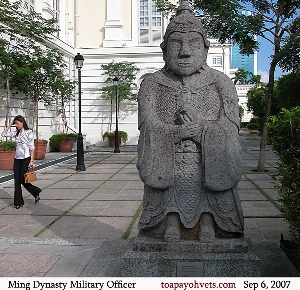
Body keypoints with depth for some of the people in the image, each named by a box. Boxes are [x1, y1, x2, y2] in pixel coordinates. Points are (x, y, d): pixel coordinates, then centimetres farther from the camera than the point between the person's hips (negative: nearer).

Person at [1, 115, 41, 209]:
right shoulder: (16, 133, 10)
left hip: (25, 159, -6)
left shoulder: (28, 132, -6)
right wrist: (10, 125, 8)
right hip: (17, 159, 6)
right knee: (17, 181, 3)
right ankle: (18, 202, 9)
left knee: (22, 180, -6)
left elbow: (31, 147, -8)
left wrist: (31, 160, -13)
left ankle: (36, 192, 18)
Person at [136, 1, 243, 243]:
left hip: (209, 164, 0)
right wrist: (177, 132, -18)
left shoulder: (221, 83, 9)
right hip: (167, 165, 0)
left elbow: (229, 127, -1)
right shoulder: (153, 84, 9)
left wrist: (201, 128, -15)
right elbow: (149, 125, -4)